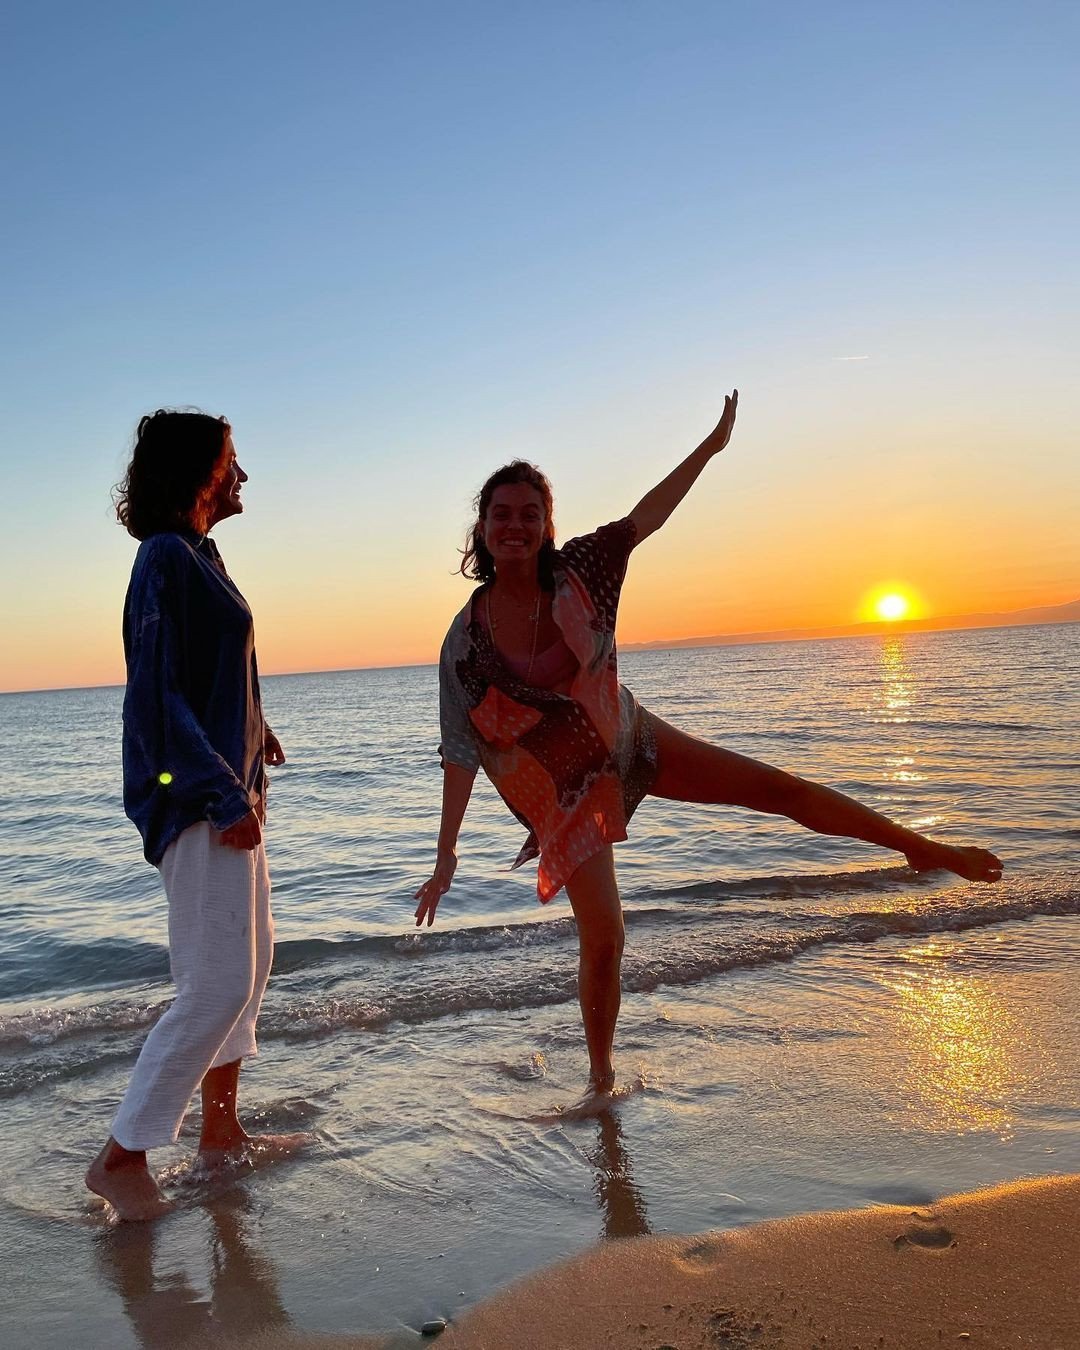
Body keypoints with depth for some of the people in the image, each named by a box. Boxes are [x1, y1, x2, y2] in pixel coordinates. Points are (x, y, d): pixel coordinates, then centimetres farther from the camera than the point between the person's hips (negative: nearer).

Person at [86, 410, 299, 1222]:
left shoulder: (197, 555, 15)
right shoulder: (167, 558, -14)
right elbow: (158, 694, -21)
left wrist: (251, 734, 9)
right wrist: (225, 795, -22)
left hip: (229, 788, 10)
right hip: (198, 798, -10)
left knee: (249, 966, 16)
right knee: (217, 986, -5)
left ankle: (221, 1131, 28)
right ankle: (122, 1155, 10)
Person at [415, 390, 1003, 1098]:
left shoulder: (573, 574, -12)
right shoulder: (466, 640, -19)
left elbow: (644, 516, 1)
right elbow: (461, 755, -16)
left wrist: (712, 446, 5)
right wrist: (446, 859, -16)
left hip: (631, 740, 3)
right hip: (565, 787, -3)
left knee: (774, 785, 1)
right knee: (602, 940, -5)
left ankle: (923, 847, 20)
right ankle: (601, 1076, 19)